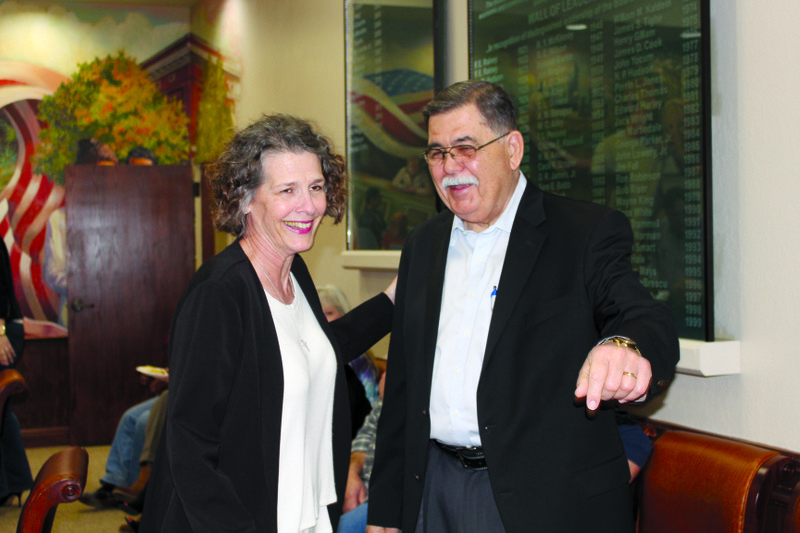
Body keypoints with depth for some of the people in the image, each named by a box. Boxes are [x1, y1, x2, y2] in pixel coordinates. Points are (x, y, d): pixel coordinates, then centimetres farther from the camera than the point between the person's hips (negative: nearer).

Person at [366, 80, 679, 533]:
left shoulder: (590, 233, -6)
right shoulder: (423, 246, 10)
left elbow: (645, 320, -23)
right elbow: (402, 386, 12)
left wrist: (625, 348, -48)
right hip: (435, 491, 5)